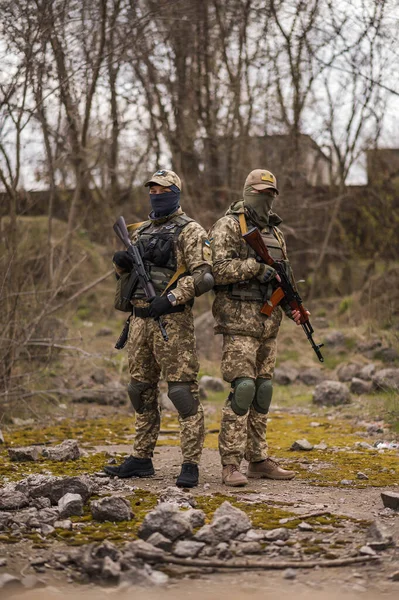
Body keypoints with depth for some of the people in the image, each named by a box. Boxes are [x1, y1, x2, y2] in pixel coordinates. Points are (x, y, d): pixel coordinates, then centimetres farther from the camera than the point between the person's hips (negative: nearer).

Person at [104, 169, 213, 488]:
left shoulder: (190, 231, -5)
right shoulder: (142, 230, 18)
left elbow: (203, 276, -14)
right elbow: (126, 270, 27)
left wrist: (171, 298, -22)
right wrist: (122, 262, 3)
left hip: (173, 320, -8)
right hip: (140, 319, 8)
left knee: (183, 390, -10)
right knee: (141, 390, 12)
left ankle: (190, 465, -9)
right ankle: (141, 459, 21)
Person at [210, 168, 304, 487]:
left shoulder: (275, 232, 18)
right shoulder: (228, 226, -5)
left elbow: (284, 278, 22)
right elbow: (217, 269, -16)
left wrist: (293, 307, 6)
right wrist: (256, 266, -20)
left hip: (268, 323, 8)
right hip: (239, 320, -8)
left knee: (263, 390, 9)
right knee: (242, 389, -14)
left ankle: (259, 460, 15)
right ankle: (231, 464, -11)